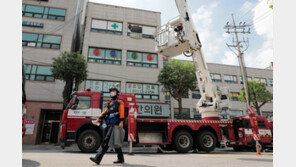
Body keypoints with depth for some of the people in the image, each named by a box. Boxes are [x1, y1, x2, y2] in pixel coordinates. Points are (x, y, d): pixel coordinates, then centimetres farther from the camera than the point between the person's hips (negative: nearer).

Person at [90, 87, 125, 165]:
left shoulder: (119, 101, 1)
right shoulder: (110, 103, 25)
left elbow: (122, 111, -11)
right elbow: (105, 112, 17)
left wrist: (121, 122, -21)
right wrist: (98, 119, 5)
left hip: (115, 125, -9)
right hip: (110, 126, 9)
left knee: (106, 141, -14)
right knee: (115, 143, 12)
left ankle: (97, 159, -15)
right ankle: (121, 159, 21)